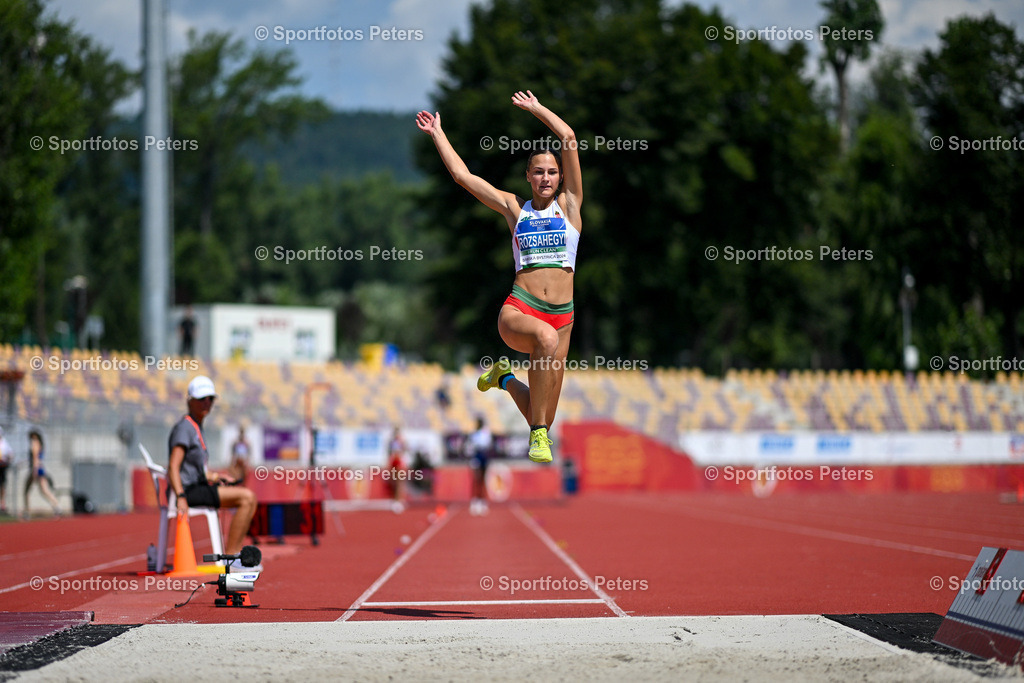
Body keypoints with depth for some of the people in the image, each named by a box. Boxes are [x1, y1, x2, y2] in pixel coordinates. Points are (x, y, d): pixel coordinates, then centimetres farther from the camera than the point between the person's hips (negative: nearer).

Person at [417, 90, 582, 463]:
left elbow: (568, 138, 5)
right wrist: (437, 133, 18)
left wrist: (536, 108, 15)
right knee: (546, 337, -39)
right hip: (518, 308, -2)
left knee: (542, 417, 2)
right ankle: (539, 433, -28)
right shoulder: (515, 208, 12)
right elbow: (462, 174, 13)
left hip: (562, 315, 2)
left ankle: (505, 378, 36)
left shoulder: (569, 204, 10)